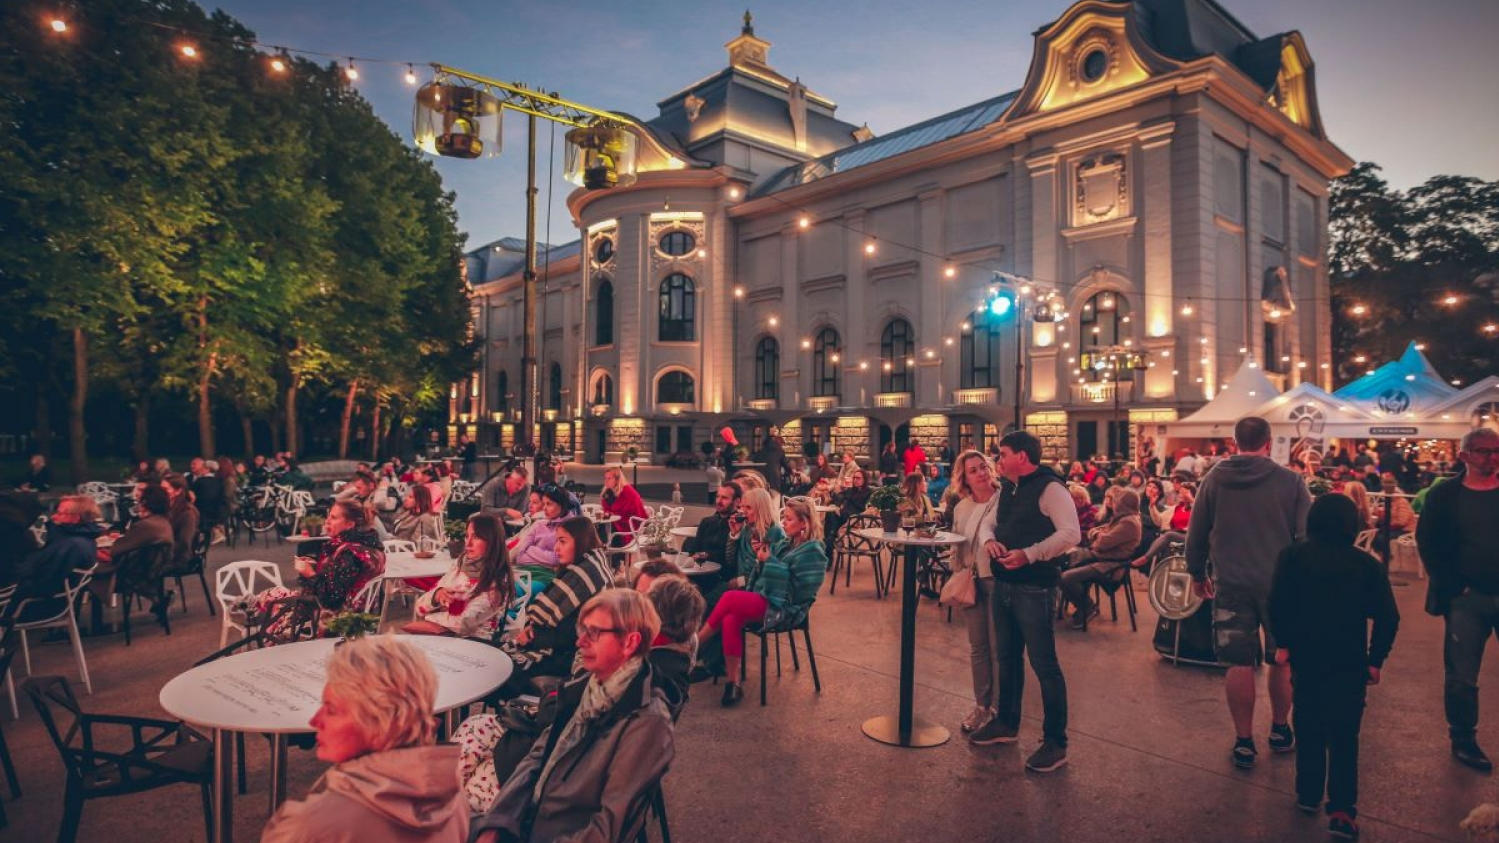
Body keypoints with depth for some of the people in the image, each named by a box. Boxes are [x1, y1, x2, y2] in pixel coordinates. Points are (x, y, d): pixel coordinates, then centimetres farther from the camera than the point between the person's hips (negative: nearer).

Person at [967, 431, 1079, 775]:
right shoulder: (1006, 487, 12)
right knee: (1007, 657, 19)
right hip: (1003, 585, 9)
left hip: (1034, 589, -8)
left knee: (1044, 664, 0)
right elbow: (992, 523, 22)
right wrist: (990, 540, -1)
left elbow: (1070, 534, -22)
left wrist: (1028, 554, -26)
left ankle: (1055, 743, 12)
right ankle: (1006, 723, 35)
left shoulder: (1049, 488, -14)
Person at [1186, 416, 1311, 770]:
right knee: (1283, 660, 17)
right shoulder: (1290, 480, -6)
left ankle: (1244, 742, 10)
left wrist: (1197, 573, 17)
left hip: (1231, 584, 0)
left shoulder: (1214, 478, -1)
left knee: (1240, 664, 5)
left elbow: (1196, 534, 4)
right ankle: (1280, 730, 31)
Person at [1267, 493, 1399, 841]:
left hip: (1306, 657, 0)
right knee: (1344, 736, 5)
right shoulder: (1366, 563, -2)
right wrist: (1376, 659, 4)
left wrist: (1283, 642, 2)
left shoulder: (1292, 557, -4)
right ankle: (1341, 809, -1)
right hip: (1350, 662, 0)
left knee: (1308, 729, 14)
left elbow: (1277, 604, -10)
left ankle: (1309, 795, 22)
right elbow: (1388, 617, -5)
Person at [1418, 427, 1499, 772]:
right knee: (1461, 676, 7)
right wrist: (1452, 587, -9)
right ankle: (1463, 740, 21)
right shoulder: (1445, 495, 0)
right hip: (1466, 598, -2)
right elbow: (1428, 543, -1)